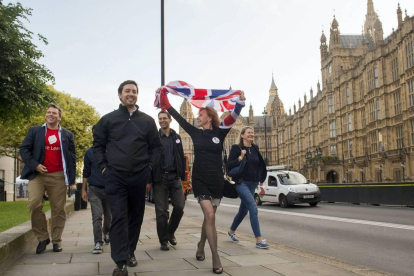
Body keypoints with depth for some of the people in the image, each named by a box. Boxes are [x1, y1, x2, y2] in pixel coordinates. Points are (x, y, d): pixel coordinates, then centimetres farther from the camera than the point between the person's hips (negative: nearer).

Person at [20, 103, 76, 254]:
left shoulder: (67, 134, 12)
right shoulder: (34, 131, 10)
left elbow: (72, 156, 10)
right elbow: (24, 149, 4)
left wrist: (72, 177, 2)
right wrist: (34, 165, -11)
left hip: (58, 176, 0)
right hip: (38, 174, 0)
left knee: (58, 209, 1)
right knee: (34, 205, -14)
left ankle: (56, 240, 12)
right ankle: (42, 237, 3)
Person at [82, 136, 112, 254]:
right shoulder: (89, 152, 3)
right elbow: (86, 172, 9)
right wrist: (83, 190, 6)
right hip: (94, 189, -1)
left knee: (109, 216, 15)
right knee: (97, 216, -10)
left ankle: (106, 233, 41)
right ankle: (98, 243, -4)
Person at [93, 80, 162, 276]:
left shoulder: (147, 121, 7)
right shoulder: (108, 119, 5)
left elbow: (156, 146, 11)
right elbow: (98, 145, 9)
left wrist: (149, 167, 1)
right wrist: (103, 167, -1)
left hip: (139, 177, 2)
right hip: (115, 177, -2)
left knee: (136, 217, 11)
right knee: (119, 218, -7)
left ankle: (130, 252, 29)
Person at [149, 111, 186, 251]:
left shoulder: (177, 137, 12)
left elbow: (181, 157, 11)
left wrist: (183, 176, 5)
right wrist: (149, 180, -8)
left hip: (175, 177, 3)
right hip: (160, 178, -3)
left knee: (179, 207, -1)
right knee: (161, 211, 2)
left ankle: (170, 232, 24)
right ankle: (164, 240, 15)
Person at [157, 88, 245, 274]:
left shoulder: (219, 132, -1)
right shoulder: (195, 133, 2)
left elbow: (233, 116, -15)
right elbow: (176, 116, 3)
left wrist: (240, 100, -33)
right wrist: (163, 96, 3)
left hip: (216, 181, 1)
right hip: (200, 180, -1)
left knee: (209, 217, 12)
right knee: (210, 216, -14)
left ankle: (200, 248, 35)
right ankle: (216, 258, -10)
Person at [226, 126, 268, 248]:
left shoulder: (255, 148, 9)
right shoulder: (236, 148, -6)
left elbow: (260, 164, 19)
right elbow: (229, 165, -11)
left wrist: (260, 179, 7)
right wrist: (241, 157, -21)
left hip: (252, 183, 6)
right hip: (242, 183, -6)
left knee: (243, 210, 16)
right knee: (253, 208, -19)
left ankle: (231, 231, 39)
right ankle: (259, 240, -16)